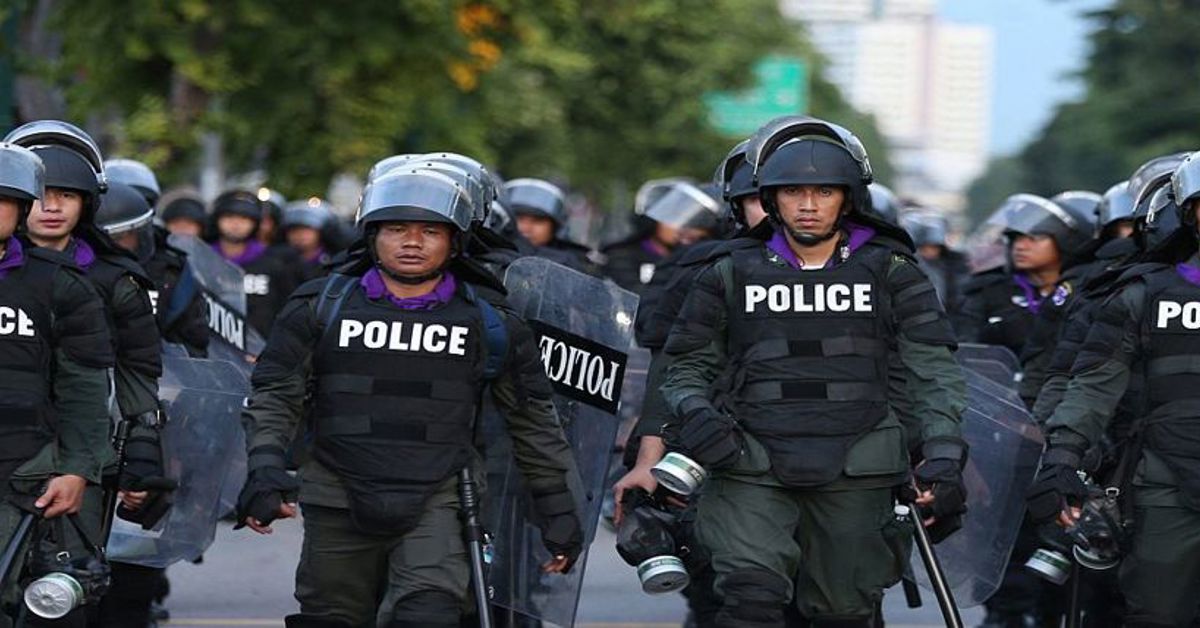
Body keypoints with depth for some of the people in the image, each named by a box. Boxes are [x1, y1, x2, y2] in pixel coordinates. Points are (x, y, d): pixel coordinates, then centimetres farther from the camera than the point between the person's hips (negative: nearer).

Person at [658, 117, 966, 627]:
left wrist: (943, 459, -9)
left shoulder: (889, 274, 6)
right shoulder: (732, 275, 8)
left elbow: (935, 371, 3)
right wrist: (694, 414, -7)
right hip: (752, 467, -1)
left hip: (854, 472, 1)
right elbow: (688, 366, 15)